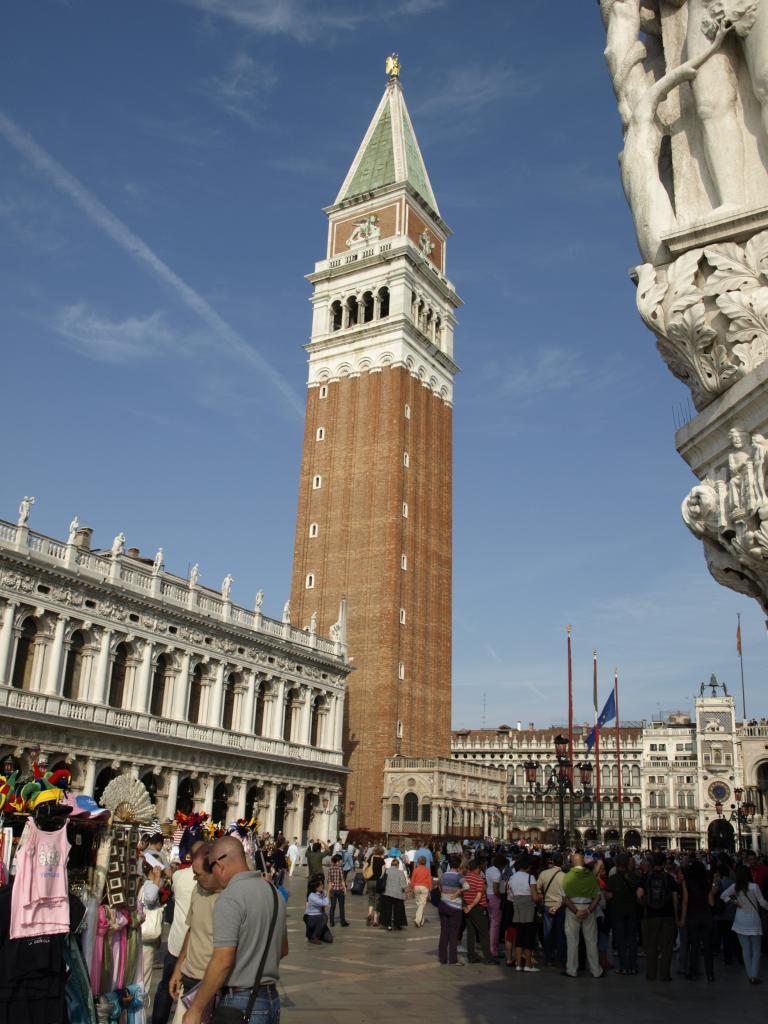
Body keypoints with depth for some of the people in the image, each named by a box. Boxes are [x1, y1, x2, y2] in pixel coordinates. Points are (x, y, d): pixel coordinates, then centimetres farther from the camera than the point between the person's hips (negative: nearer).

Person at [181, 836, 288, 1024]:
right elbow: (283, 949, 19)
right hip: (272, 999, 8)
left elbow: (223, 961, -21)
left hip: (241, 1003, -8)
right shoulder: (273, 891, 8)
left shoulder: (229, 898, -16)